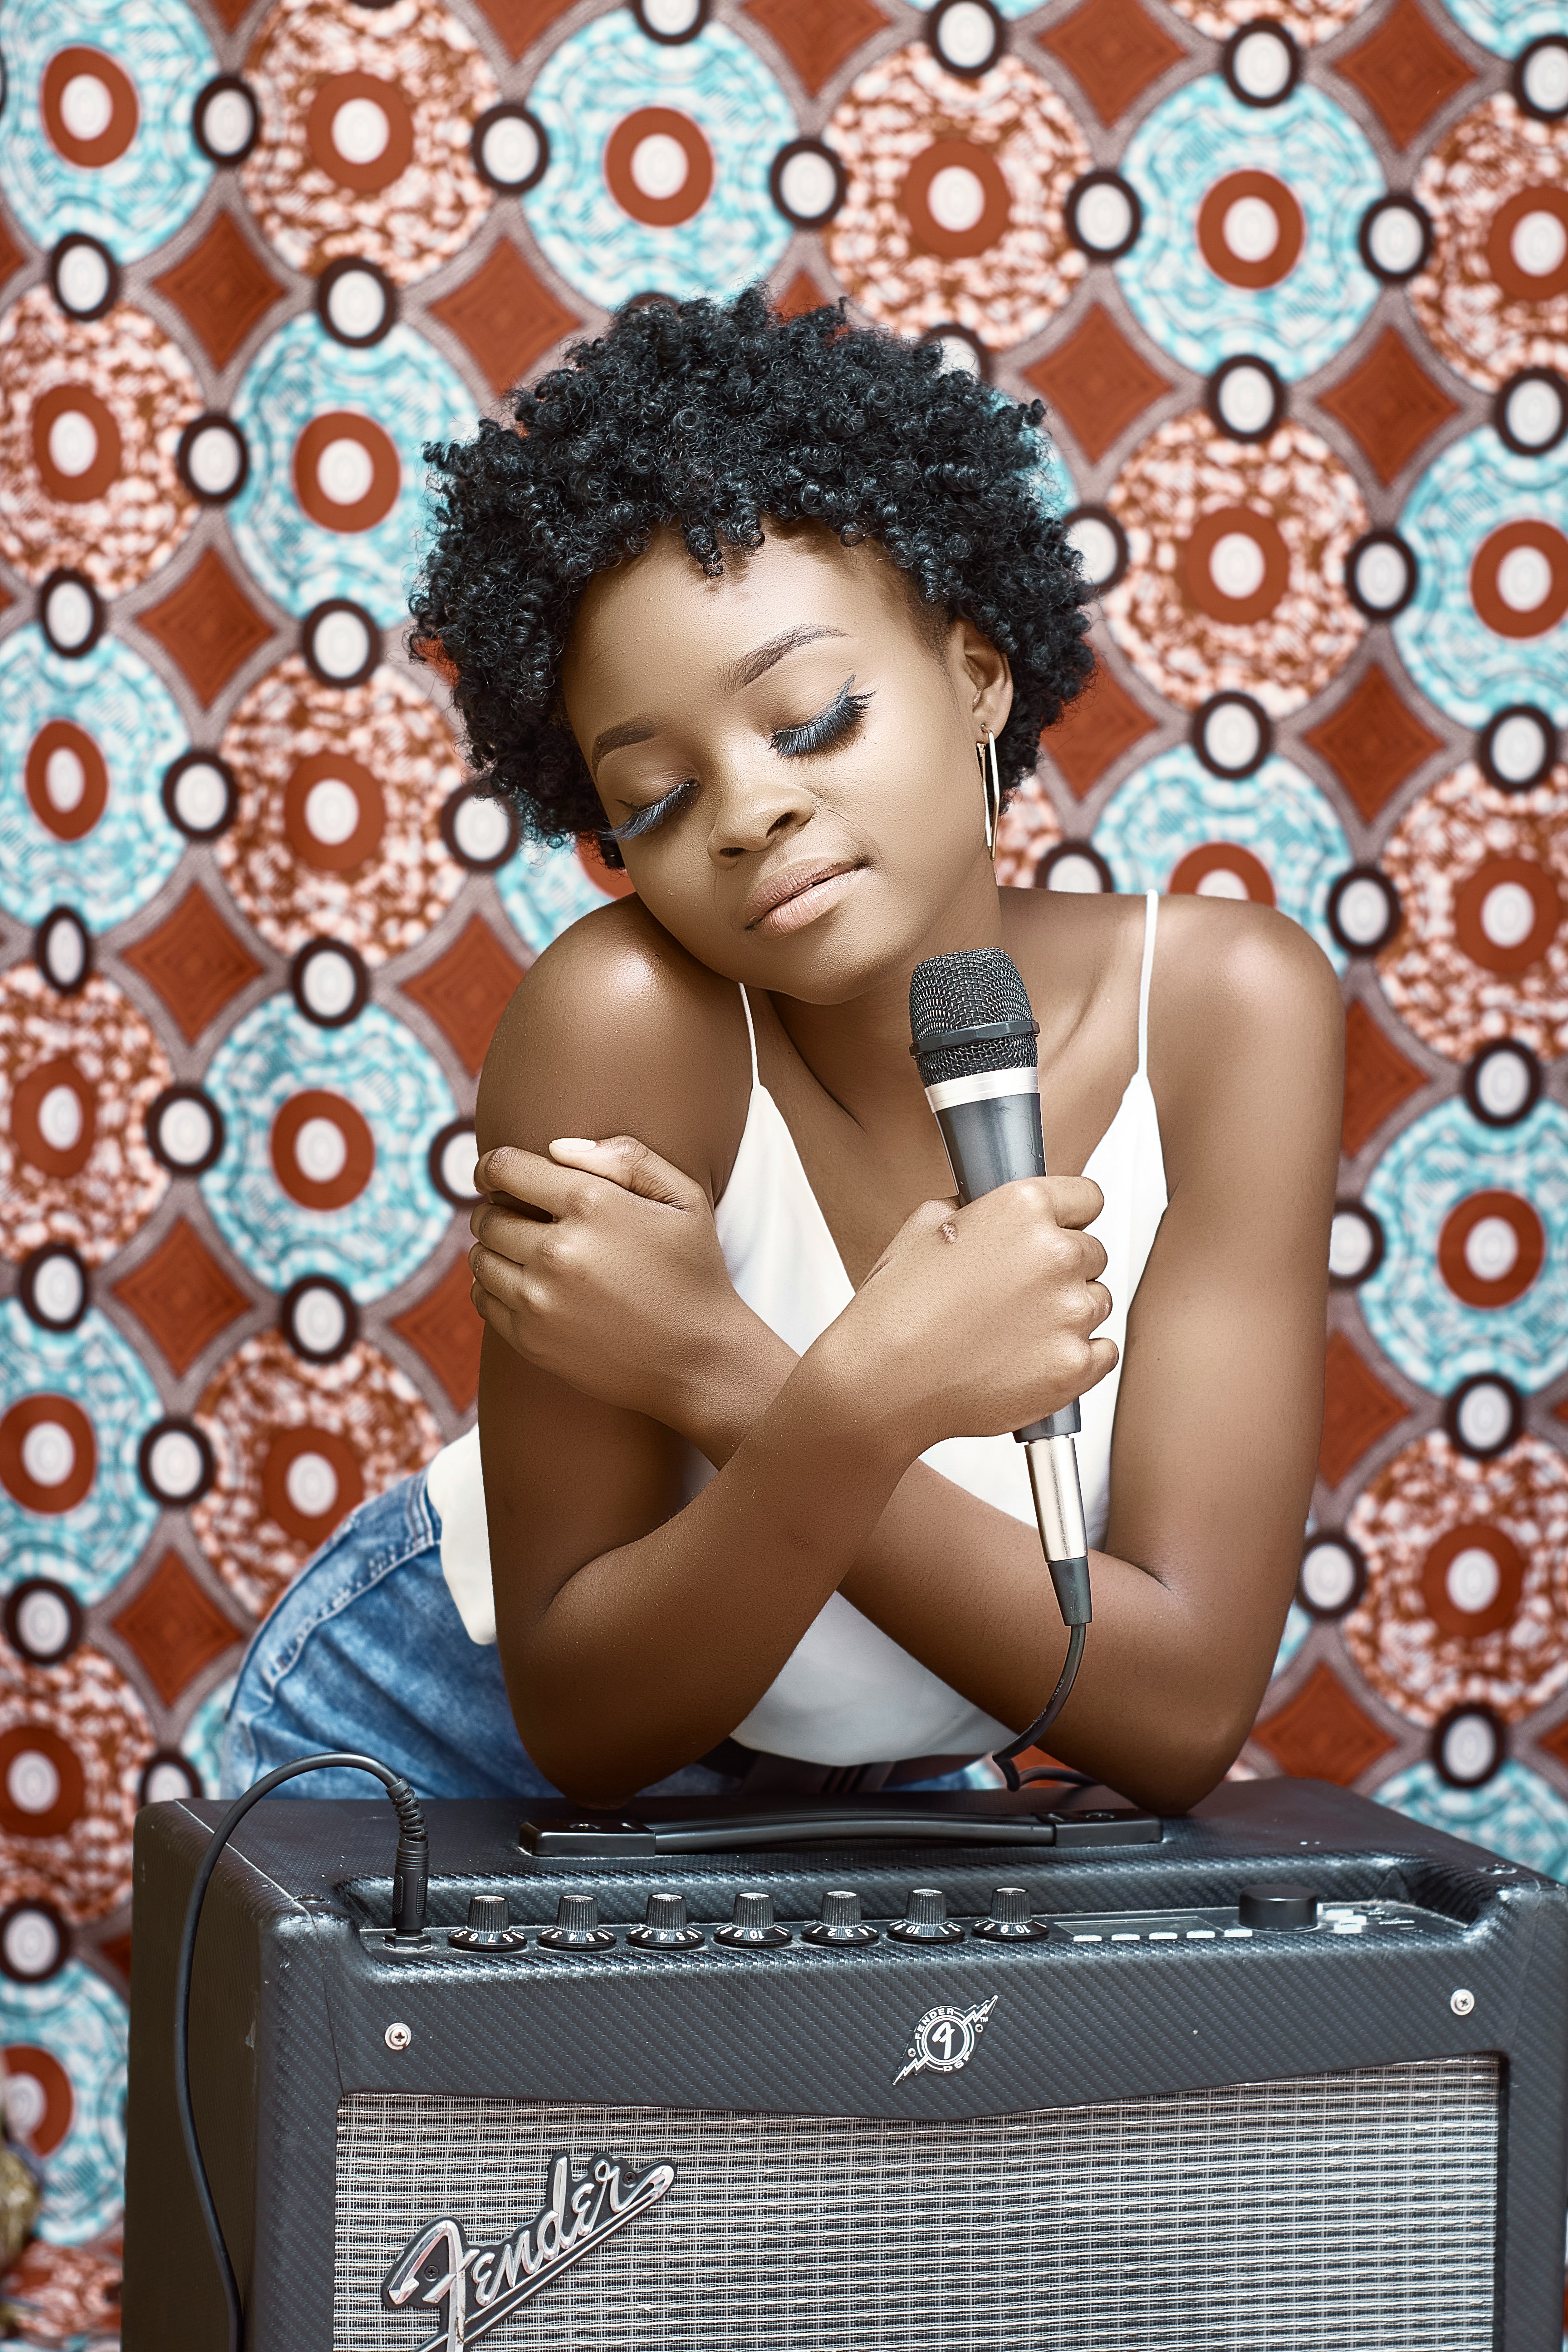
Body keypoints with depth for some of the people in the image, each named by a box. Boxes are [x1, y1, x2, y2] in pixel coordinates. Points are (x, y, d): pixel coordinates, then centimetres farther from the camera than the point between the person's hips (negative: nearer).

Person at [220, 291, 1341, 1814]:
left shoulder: (1223, 1005, -18)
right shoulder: (629, 1015, -24)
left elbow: (1183, 1719, -21)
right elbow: (587, 1725, -20)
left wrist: (720, 1373, -29)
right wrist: (861, 1402, -37)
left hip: (870, 1791, 2)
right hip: (470, 1758, -2)